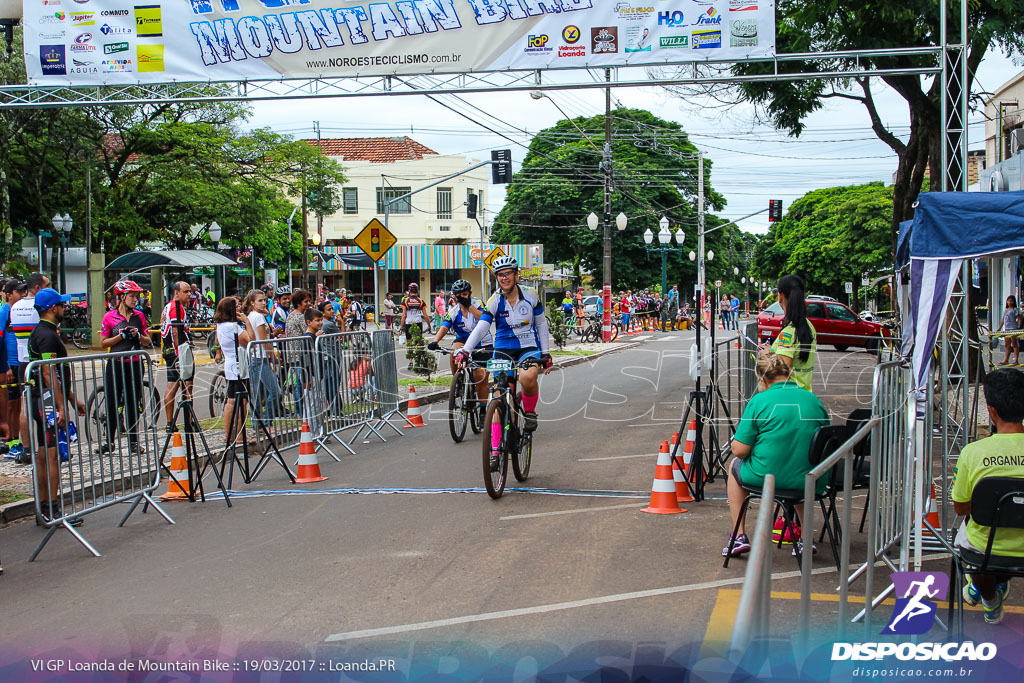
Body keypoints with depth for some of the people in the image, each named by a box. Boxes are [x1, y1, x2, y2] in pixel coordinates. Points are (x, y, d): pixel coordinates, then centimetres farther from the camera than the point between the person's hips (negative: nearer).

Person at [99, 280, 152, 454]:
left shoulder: (139, 316, 7)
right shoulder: (110, 316, -2)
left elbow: (148, 342, 11)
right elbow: (103, 343, -2)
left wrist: (138, 335, -9)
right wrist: (122, 335, -14)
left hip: (135, 363, 2)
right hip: (116, 363, -2)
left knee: (133, 402, 5)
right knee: (112, 402, 1)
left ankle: (133, 440, 12)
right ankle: (110, 441, 11)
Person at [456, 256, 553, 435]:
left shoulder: (530, 295, -4)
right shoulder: (495, 301, -7)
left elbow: (541, 323, 8)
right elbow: (481, 328, -17)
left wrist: (545, 353, 5)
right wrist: (464, 351, -32)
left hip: (529, 348, -1)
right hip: (503, 349, 1)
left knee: (528, 378, -33)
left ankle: (530, 411, -3)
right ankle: (496, 445, -2)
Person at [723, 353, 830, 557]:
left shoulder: (760, 401, -10)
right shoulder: (814, 400, 3)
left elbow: (739, 450, -10)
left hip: (765, 478, -4)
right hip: (809, 484, 4)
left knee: (735, 465, 29)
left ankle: (739, 536, 25)